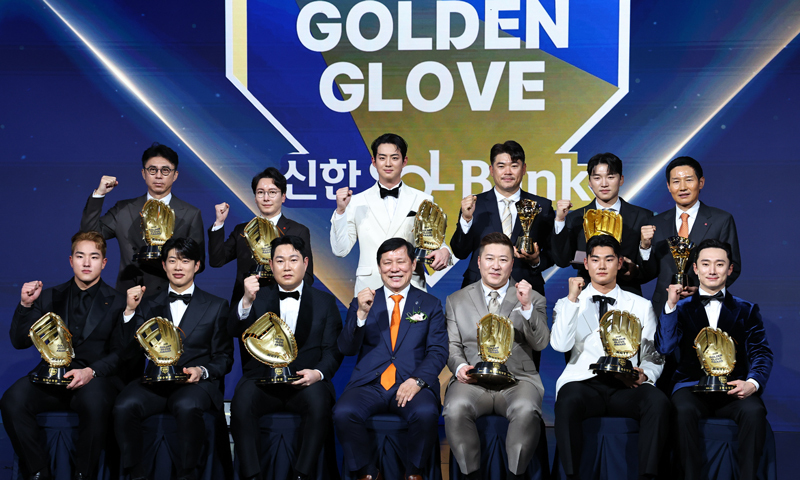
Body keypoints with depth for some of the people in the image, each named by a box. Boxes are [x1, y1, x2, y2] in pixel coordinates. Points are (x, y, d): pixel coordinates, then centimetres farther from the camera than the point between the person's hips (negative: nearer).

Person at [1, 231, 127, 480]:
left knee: (94, 403, -38)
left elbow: (120, 354, 0)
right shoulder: (51, 296, 17)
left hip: (96, 378, -3)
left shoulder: (117, 302, 7)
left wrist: (92, 371, -19)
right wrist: (26, 305, -4)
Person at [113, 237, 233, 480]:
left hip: (197, 383, -2)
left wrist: (202, 371, -10)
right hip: (155, 381, 2)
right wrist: (130, 311, -1)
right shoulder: (149, 306, 20)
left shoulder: (217, 306, 15)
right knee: (124, 406, -31)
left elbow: (224, 358, 11)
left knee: (187, 407, -38)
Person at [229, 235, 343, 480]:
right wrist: (246, 301, -21)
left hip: (305, 381, -1)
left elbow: (333, 350, 7)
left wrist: (318, 373, -14)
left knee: (319, 402, -34)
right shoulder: (258, 298, 16)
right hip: (262, 379, 1)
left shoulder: (325, 301, 14)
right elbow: (234, 331, -2)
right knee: (241, 403, -31)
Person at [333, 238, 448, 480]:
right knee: (343, 413, -29)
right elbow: (347, 349, 6)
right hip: (369, 384, 1)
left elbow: (438, 351, 5)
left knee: (426, 413, -33)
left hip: (411, 385, -1)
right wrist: (362, 314, -11)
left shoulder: (430, 305, 15)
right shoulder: (362, 302, 16)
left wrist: (417, 380, -14)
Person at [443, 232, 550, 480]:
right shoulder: (456, 300, 17)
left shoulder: (533, 299, 13)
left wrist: (527, 307, -15)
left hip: (517, 379, -1)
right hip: (472, 380, 1)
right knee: (455, 409, -32)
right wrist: (460, 366, -8)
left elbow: (541, 344, 0)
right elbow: (452, 346, 14)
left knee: (526, 411, -35)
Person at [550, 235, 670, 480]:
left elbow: (654, 357, 16)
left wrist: (645, 374, -7)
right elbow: (560, 345, -1)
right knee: (569, 401, -37)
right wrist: (572, 299, -3)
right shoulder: (567, 304, 18)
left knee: (658, 401, -32)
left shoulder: (641, 306, 21)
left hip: (626, 386, 1)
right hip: (584, 382, -1)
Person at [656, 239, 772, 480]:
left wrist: (753, 383, -14)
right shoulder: (682, 308, 14)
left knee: (754, 411, -32)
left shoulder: (747, 310, 17)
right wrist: (670, 306, -11)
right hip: (692, 385, 0)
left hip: (734, 388, 1)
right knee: (683, 410, -34)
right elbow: (665, 348, -1)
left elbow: (762, 353, 7)